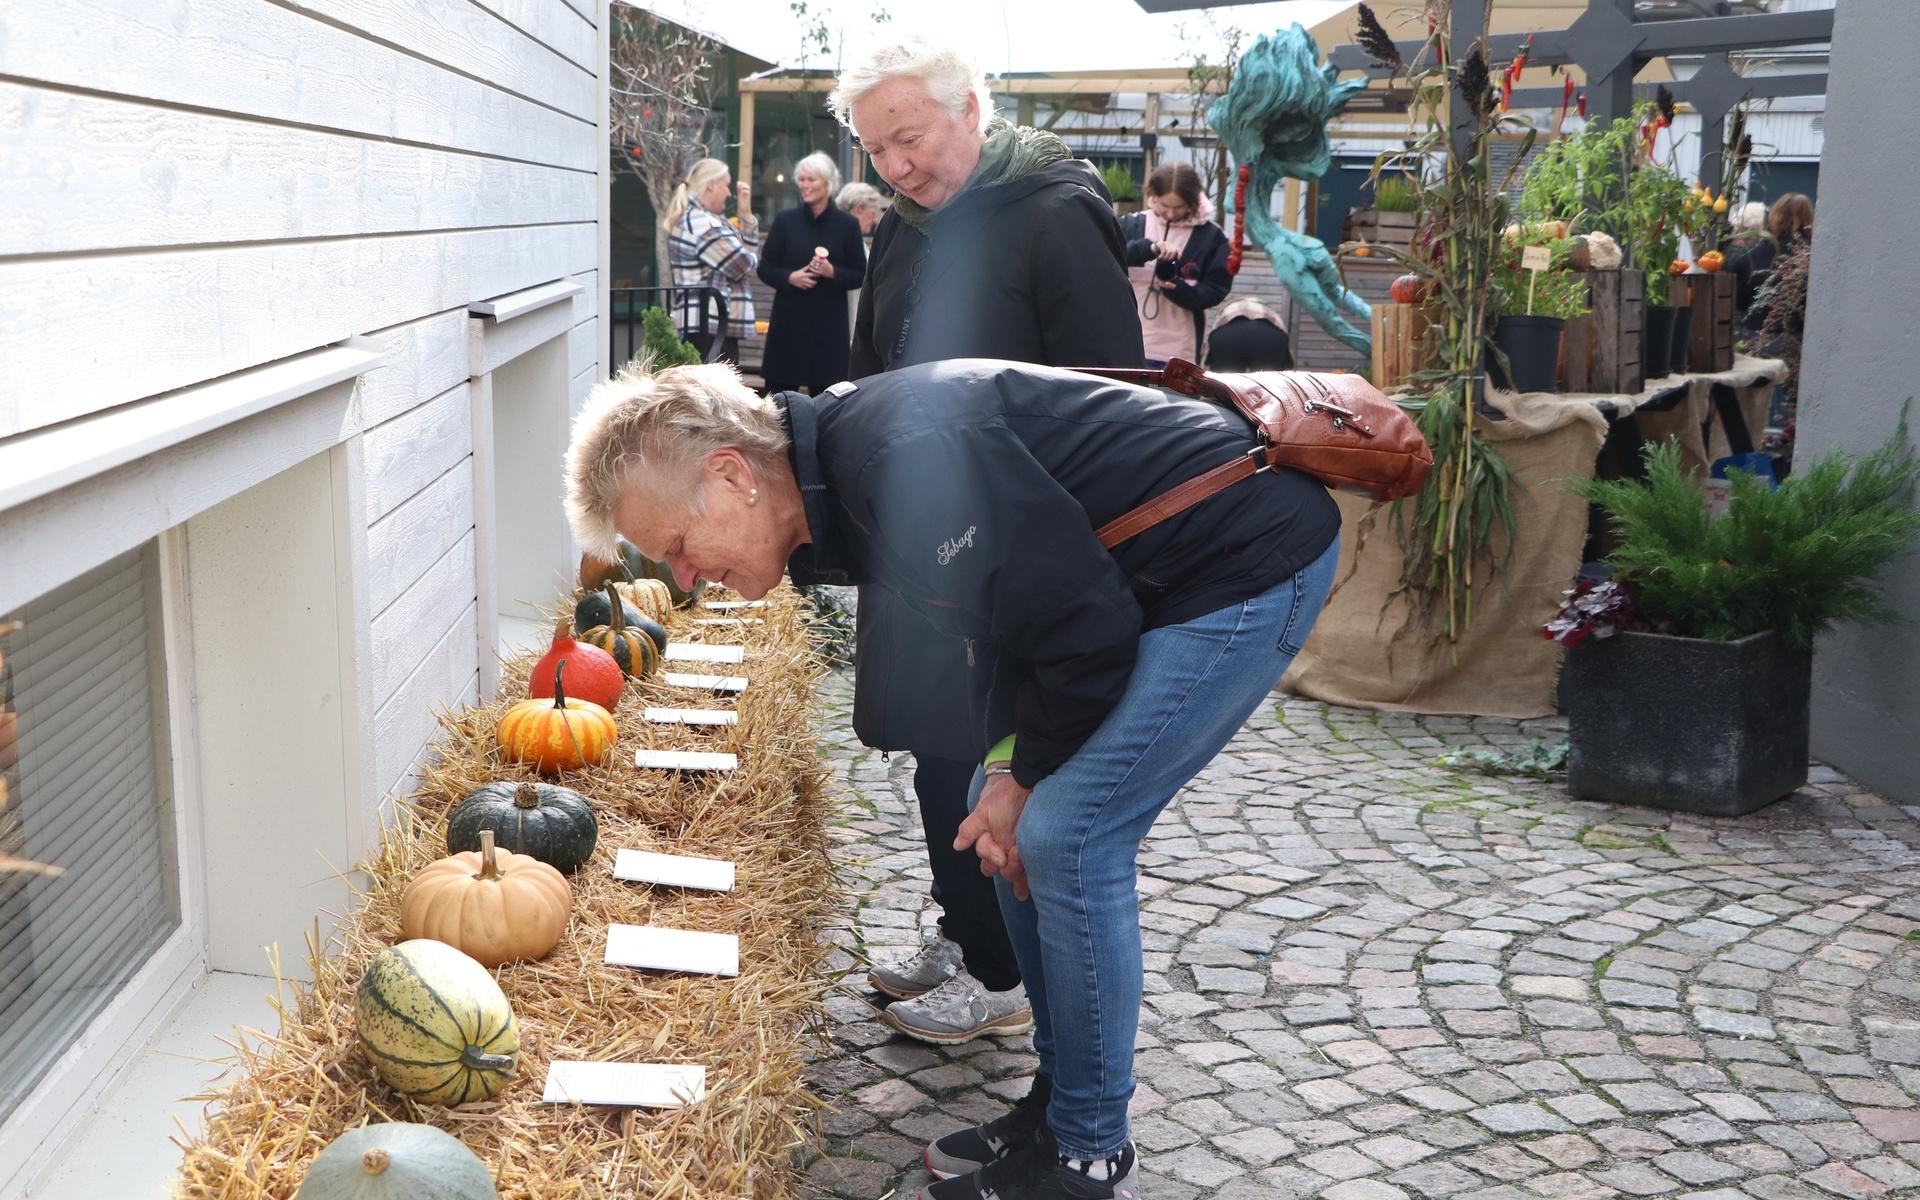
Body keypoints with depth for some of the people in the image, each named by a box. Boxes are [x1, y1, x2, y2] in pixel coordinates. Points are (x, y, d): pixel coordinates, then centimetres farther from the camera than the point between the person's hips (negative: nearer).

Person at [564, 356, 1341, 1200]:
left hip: (1255, 560, -10)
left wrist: (1031, 775, -10)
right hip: (1155, 577, 10)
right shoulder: (845, 463, 1)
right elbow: (1004, 612, 11)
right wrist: (1008, 767, -2)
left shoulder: (911, 460, -30)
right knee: (1012, 815, 10)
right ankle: (1060, 1104, 22)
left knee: (1067, 833, -12)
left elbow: (1088, 629, -26)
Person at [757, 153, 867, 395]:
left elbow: (860, 275, 3)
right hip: (788, 320, 1)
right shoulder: (785, 221, 5)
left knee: (825, 392, 1)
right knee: (779, 387, 2)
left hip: (829, 323, -1)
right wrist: (789, 277, -12)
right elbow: (765, 269, 7)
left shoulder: (847, 225, 2)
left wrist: (832, 272, -15)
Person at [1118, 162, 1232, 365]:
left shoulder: (1210, 235, 0)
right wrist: (1150, 247, -28)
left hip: (1181, 351, -1)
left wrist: (1179, 289, -20)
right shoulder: (1131, 225, 3)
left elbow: (1216, 289, 0)